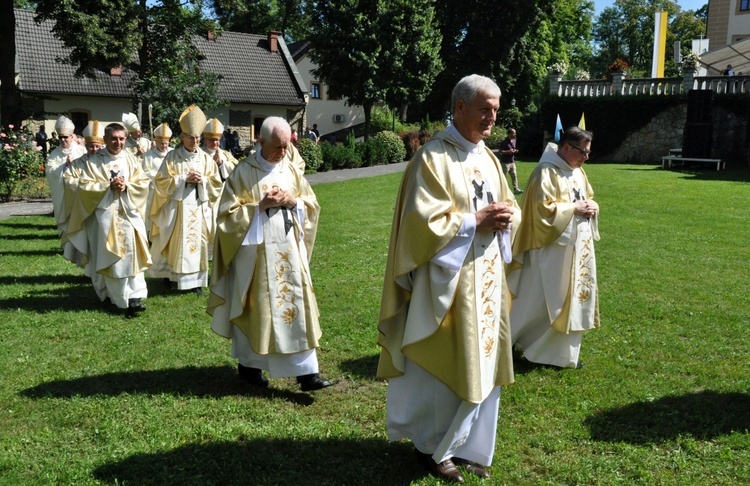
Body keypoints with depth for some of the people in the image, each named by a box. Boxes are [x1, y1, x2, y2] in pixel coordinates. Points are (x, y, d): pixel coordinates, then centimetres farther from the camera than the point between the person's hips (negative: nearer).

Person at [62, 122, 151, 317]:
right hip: (104, 213, -1)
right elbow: (83, 184, -5)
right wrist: (108, 186, -16)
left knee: (131, 253, -8)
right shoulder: (92, 161, 1)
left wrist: (126, 187, -13)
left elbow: (143, 183, 5)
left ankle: (134, 297, -8)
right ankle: (110, 294, 16)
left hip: (129, 212, 2)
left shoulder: (131, 160, 9)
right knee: (109, 256, 1)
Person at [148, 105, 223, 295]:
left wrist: (202, 180, -12)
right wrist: (184, 179, -15)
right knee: (175, 244, 3)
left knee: (197, 244, 2)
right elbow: (161, 181, -6)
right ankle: (170, 275, 19)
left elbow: (216, 184, 7)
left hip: (199, 209, 2)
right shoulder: (172, 157, -1)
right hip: (176, 208, -2)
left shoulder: (205, 159, 6)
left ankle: (196, 280, 7)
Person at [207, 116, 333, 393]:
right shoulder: (243, 172, -7)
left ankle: (306, 372, 5)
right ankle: (249, 364, 25)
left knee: (297, 306, 1)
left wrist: (292, 201, -9)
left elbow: (312, 205, 11)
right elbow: (228, 213, -9)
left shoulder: (292, 171, 7)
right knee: (255, 309, 7)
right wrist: (261, 206, -19)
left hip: (289, 251, 4)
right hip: (255, 252, -4)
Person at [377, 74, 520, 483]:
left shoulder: (487, 157, 12)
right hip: (447, 280, -8)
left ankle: (465, 445, 28)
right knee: (443, 365, 2)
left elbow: (508, 204, 19)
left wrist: (507, 216, -4)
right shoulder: (432, 158, -12)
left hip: (486, 279, 8)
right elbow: (422, 222, -18)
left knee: (479, 364, 13)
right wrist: (474, 222, -18)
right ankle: (431, 446, 22)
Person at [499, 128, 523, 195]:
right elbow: (500, 152, -15)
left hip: (512, 162, 8)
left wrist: (515, 151, 3)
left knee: (514, 176, 6)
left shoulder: (514, 140, 12)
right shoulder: (504, 141, -13)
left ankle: (516, 189, 9)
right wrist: (508, 151, -22)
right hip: (505, 162, -7)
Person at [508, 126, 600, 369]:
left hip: (578, 245, 9)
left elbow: (588, 198, 21)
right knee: (541, 300, -3)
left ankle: (563, 352, 25)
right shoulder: (547, 172, -17)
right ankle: (508, 343, 13)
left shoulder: (578, 171, 11)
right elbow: (543, 208, -22)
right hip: (553, 248, -9)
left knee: (573, 298, 13)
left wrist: (591, 207, -1)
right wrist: (574, 209, -19)